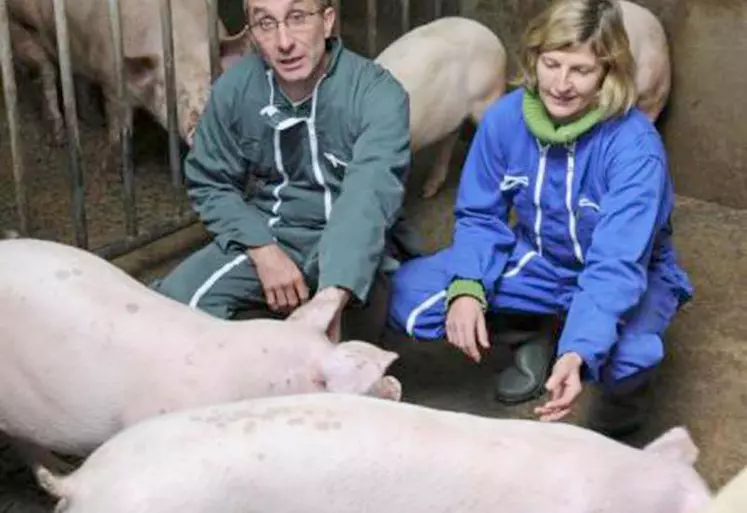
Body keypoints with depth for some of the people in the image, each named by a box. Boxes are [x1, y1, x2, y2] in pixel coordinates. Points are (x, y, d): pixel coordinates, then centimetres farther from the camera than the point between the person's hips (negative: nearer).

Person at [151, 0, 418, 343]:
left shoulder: (378, 93, -19)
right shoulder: (235, 87, -7)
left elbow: (369, 196, -33)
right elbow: (210, 184, 2)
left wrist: (332, 296, -50)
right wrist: (263, 250, -16)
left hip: (350, 246, -2)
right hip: (267, 234, 3)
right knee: (174, 302, -20)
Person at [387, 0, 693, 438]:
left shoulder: (634, 147, -29)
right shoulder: (506, 117, -17)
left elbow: (615, 266, -35)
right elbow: (480, 217, -7)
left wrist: (577, 354, -49)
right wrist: (466, 289, -26)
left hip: (629, 277, -4)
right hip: (537, 261, 4)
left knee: (625, 358, -39)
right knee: (409, 291, -15)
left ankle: (626, 393, 2)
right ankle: (537, 336, 8)